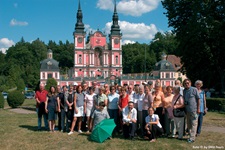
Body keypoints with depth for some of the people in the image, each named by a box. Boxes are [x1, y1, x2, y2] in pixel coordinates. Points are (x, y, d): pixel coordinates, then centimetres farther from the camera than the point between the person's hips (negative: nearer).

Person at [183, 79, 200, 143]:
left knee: (194, 124, -2)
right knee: (188, 124, 12)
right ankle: (191, 135, 24)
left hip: (194, 110, -6)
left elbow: (198, 99, -5)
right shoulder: (184, 91, 10)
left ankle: (192, 138, 1)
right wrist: (184, 109, 13)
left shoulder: (194, 89, -6)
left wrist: (198, 108, -8)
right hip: (187, 110, 6)